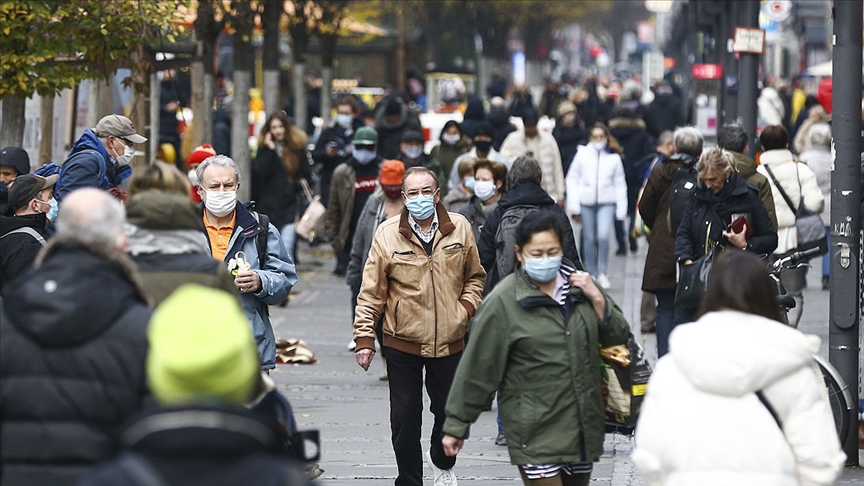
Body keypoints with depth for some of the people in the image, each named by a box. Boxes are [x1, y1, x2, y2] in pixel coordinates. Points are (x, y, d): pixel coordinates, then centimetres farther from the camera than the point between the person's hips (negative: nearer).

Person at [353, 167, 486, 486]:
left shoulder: (459, 228, -1)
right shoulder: (388, 234, -6)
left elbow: (474, 276, 14)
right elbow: (371, 292, -3)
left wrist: (467, 306, -4)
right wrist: (364, 338, -7)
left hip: (449, 341, 2)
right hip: (402, 343, -2)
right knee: (405, 420, 3)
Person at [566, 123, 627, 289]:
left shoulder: (614, 157, 4)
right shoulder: (583, 154, 2)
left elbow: (620, 184, 8)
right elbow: (572, 179, 4)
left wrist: (621, 210, 4)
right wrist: (574, 207, -1)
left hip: (607, 202, -1)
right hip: (586, 202, 1)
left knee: (603, 236, -16)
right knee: (589, 239, 6)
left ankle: (602, 273, -2)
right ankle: (592, 273, 20)